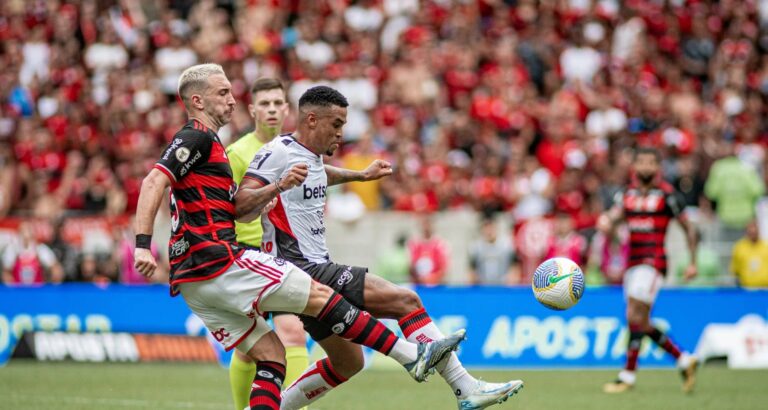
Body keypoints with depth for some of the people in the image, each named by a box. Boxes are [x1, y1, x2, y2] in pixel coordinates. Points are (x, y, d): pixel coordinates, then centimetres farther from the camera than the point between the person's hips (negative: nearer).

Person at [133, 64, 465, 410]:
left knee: (271, 355, 7)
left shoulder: (206, 143, 25)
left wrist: (278, 187, 7)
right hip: (220, 264, -10)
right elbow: (153, 183, -20)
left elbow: (238, 206, 22)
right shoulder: (196, 138, -6)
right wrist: (143, 244, -30)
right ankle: (411, 355, -2)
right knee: (319, 295, -5)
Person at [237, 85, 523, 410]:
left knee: (348, 362, 17)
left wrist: (360, 175, 46)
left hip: (316, 267, 11)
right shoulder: (278, 152, -12)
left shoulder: (311, 155, 16)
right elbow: (241, 208, -21)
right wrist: (279, 186, -36)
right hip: (300, 270, -11)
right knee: (405, 300, -15)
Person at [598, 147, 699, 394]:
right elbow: (613, 217, 1)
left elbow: (688, 228, 4)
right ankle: (684, 361, 21)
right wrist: (606, 222, -23)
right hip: (633, 261, 6)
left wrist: (693, 262, 2)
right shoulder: (627, 194, 13)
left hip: (653, 261, -6)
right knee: (642, 324, 7)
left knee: (635, 316, -15)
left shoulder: (666, 194, -2)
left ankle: (628, 375, -12)